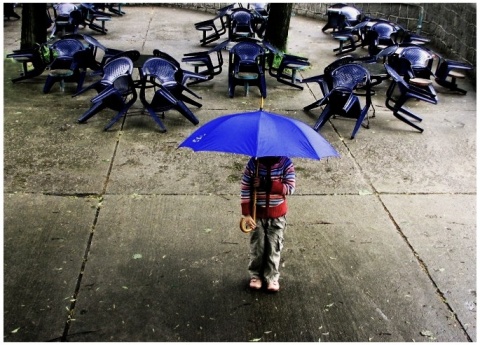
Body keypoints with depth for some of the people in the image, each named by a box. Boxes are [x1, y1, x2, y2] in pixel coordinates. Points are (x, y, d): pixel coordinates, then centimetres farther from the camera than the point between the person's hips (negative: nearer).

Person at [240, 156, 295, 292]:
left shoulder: (286, 163, -12)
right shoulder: (253, 163, -12)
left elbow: (290, 188, -19)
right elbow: (245, 189, -10)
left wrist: (266, 184, -28)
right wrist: (246, 214, -14)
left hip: (277, 214, 0)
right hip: (257, 213, 0)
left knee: (274, 246, 8)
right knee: (257, 245, 10)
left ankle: (272, 277, 24)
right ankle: (255, 275, 28)